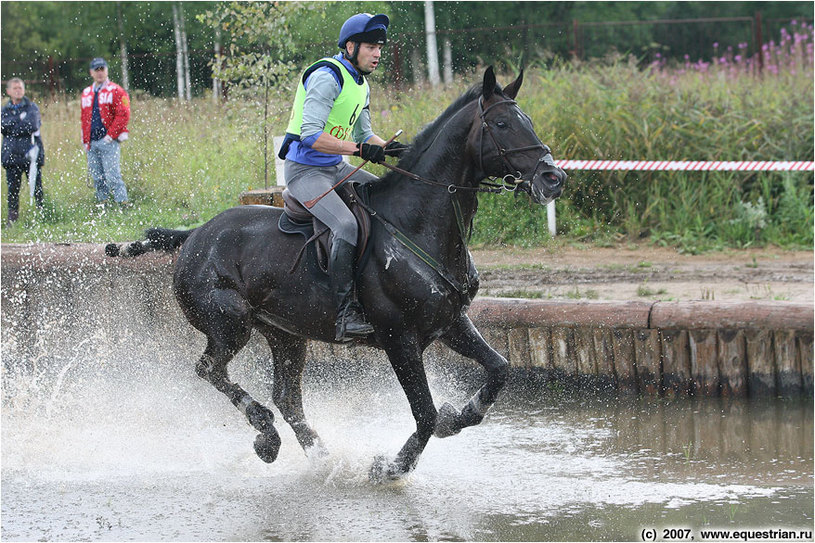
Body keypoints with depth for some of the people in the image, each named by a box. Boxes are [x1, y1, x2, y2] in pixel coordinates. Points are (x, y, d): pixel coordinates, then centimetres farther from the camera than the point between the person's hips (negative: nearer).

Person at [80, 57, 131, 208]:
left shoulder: (115, 91, -1)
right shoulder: (86, 94, 18)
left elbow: (123, 115, -8)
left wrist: (111, 135, -13)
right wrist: (85, 141, 14)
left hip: (109, 141, -6)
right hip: (92, 143, 6)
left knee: (112, 176, -13)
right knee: (97, 178, 6)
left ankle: (123, 204, -14)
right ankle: (101, 203, 13)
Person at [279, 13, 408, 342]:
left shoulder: (360, 84, 13)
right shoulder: (327, 78, -18)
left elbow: (363, 133, 23)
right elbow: (311, 135, -27)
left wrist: (388, 148, 2)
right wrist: (360, 149, -30)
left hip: (335, 168, 10)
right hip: (305, 170, -10)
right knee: (348, 226, -30)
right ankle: (345, 314, -30)